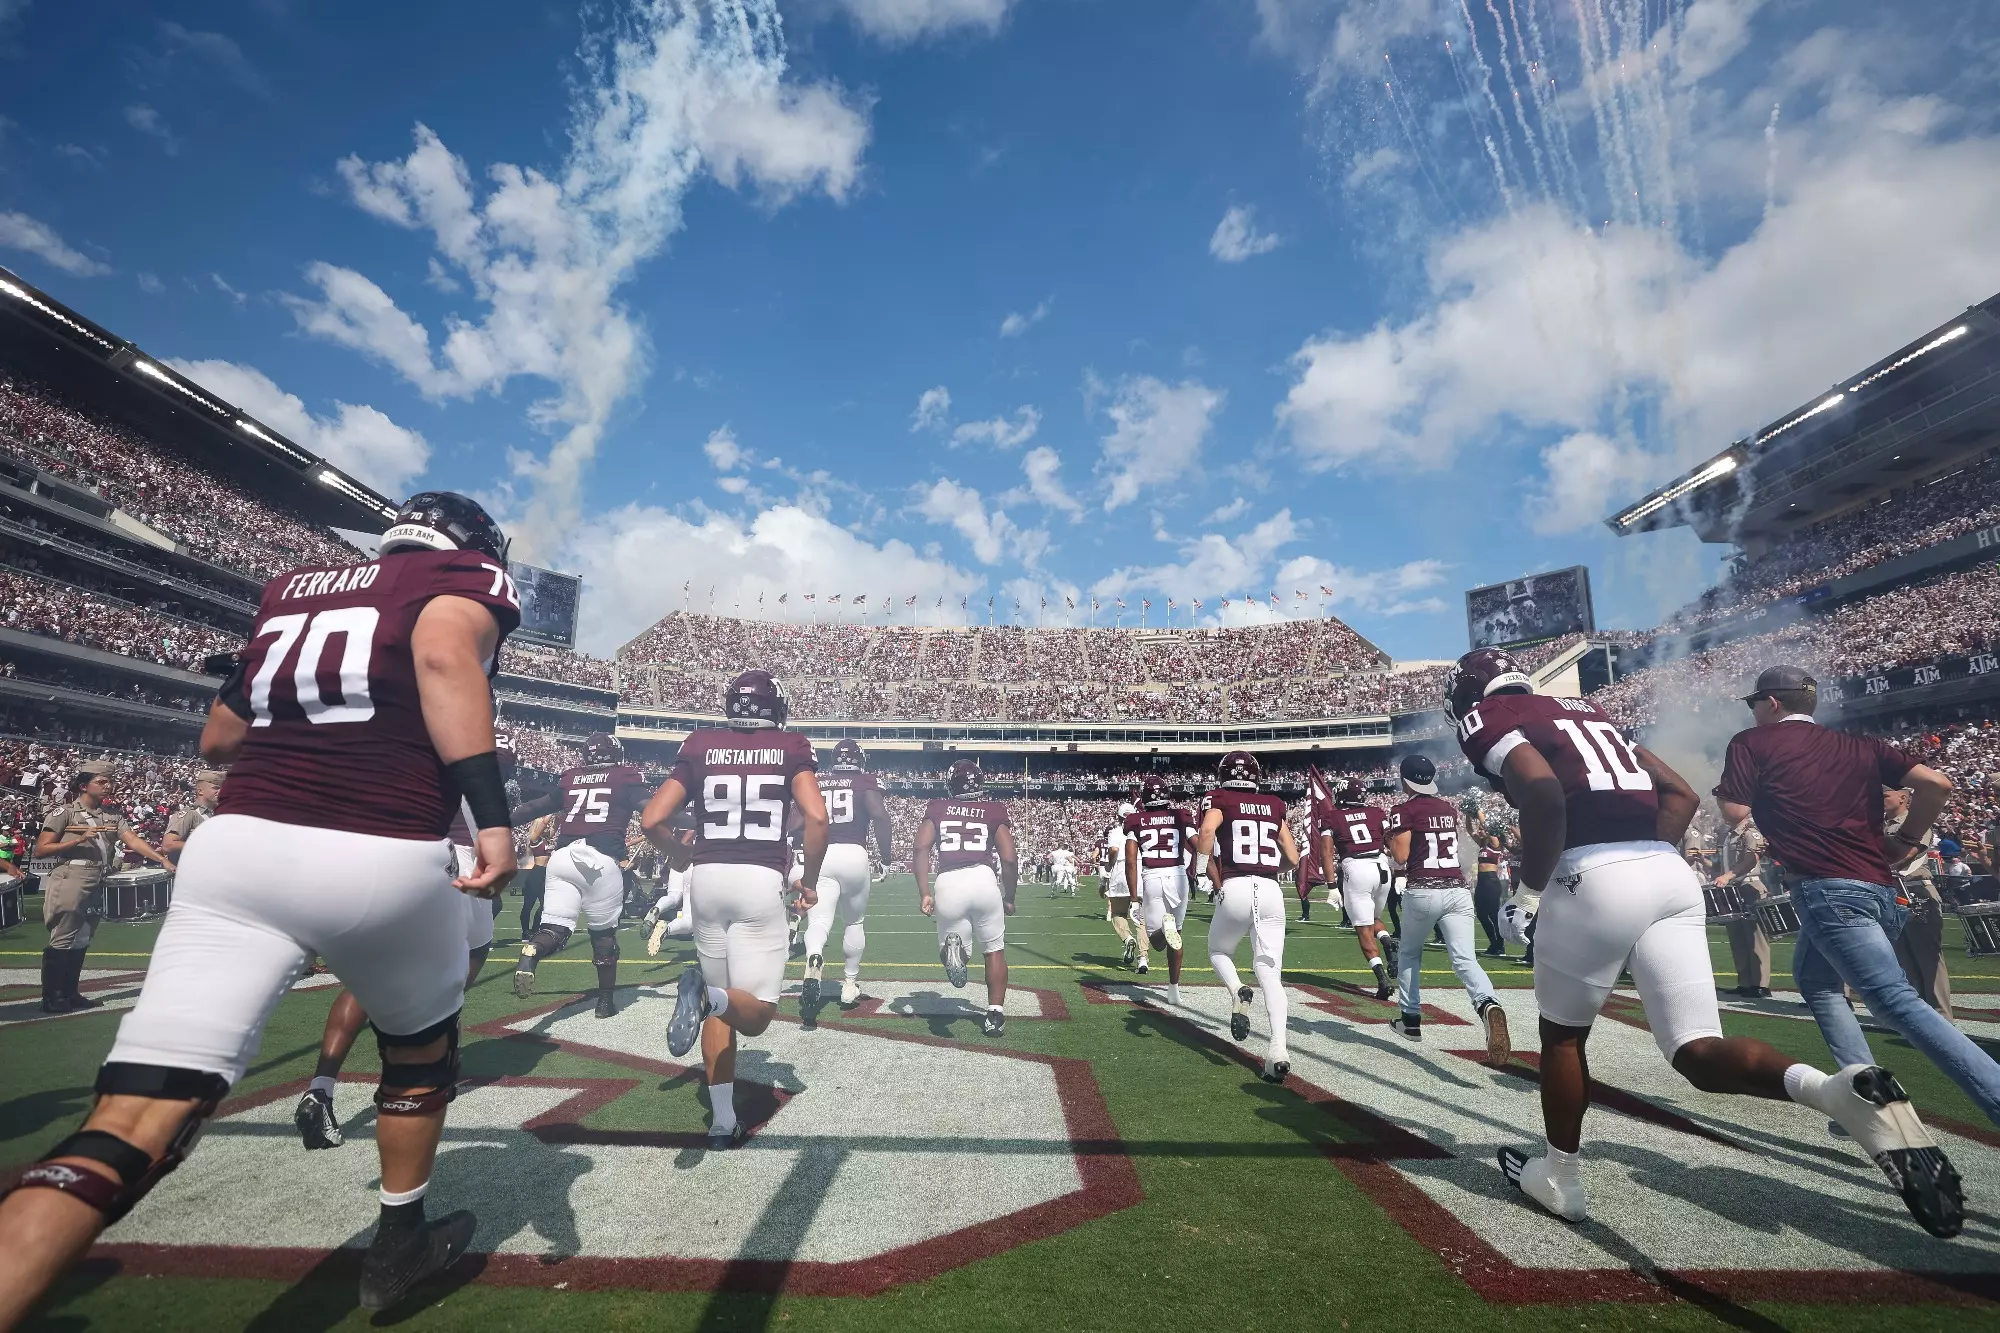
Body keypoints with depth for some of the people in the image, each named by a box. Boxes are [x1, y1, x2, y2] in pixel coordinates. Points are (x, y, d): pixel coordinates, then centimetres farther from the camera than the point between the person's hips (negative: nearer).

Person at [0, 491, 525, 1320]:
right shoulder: (471, 574, 9)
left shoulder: (293, 587, 25)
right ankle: (399, 1242, 40)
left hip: (239, 848, 4)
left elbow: (218, 740, 28)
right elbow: (444, 656, -16)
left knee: (131, 1127, 2)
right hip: (383, 860, -4)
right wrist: (491, 815, -23)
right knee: (420, 1048, 23)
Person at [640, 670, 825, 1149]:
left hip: (706, 877, 3)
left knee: (720, 1009, 18)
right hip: (761, 880, -3)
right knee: (756, 1015, 3)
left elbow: (652, 821, 5)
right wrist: (809, 881, 4)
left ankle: (722, 1121, 18)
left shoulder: (699, 745, 8)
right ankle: (711, 995, -28)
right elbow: (816, 818, -10)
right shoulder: (791, 747, 3)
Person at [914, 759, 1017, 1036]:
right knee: (995, 950, 19)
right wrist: (1009, 897, 21)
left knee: (949, 941, 18)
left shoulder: (937, 809, 18)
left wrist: (924, 893, 6)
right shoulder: (994, 811, 15)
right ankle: (995, 1014, 13)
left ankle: (952, 947, -17)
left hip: (948, 883, 0)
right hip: (983, 879, 0)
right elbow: (1008, 859, 8)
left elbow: (921, 849, 4)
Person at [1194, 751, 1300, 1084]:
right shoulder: (1274, 806, 17)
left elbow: (1206, 832, -16)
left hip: (1236, 889, -3)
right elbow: (1293, 859, 16)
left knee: (1219, 952, 21)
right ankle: (1278, 1049, -11)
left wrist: (1209, 878, -5)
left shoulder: (1219, 800, 6)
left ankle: (1238, 993, -9)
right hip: (1271, 891, 3)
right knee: (1270, 972, 5)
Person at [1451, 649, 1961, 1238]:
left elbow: (1544, 792, -17)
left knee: (1562, 1034, 14)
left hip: (1594, 878, -7)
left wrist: (1533, 878, -3)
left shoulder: (1489, 718, 2)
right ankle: (1840, 1091, -19)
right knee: (1699, 1052, 7)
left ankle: (1558, 1179, 27)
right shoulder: (1588, 712, 27)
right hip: (1672, 873, 7)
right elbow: (1682, 794, 23)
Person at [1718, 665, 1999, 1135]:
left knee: (1897, 1002, -15)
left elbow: (1735, 812, -3)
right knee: (1813, 978, 24)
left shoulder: (1752, 742, 2)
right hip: (1881, 888, 8)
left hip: (1828, 890, -8)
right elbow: (1936, 783, 7)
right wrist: (1903, 842, 16)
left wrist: (1721, 789, 18)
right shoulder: (1859, 745, 19)